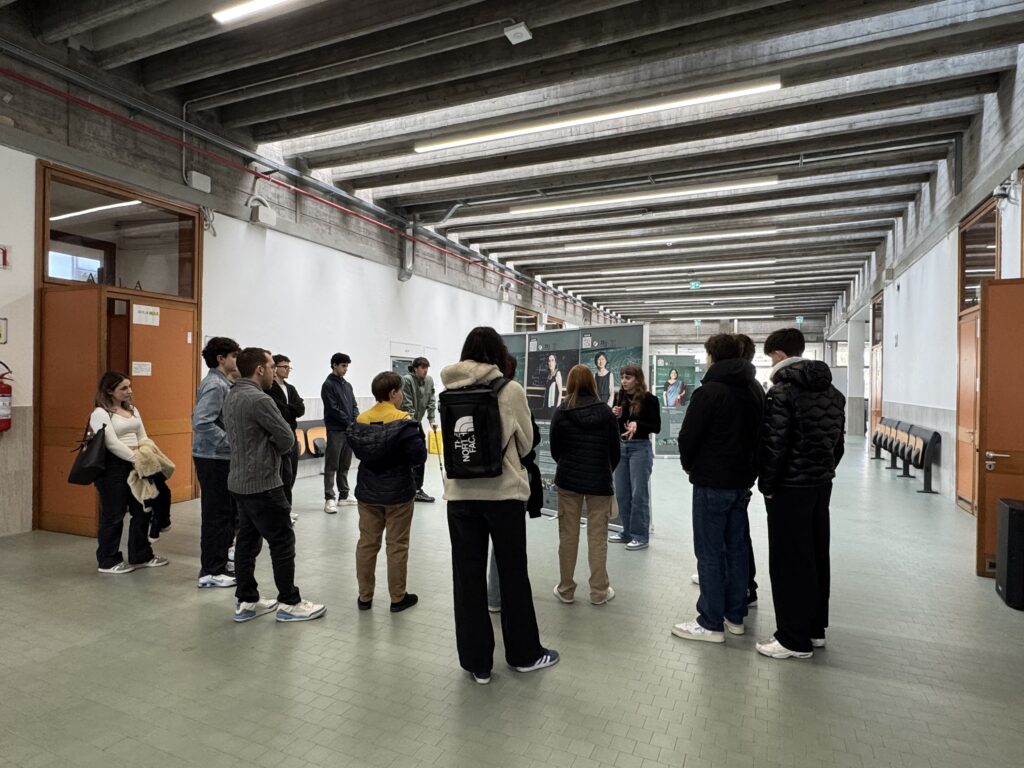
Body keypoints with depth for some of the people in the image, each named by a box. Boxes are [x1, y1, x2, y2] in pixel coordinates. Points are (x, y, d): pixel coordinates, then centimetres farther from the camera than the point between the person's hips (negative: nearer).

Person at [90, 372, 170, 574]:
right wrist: (135, 458, -22)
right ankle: (107, 561, 17)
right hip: (112, 468, -8)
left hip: (134, 465, 8)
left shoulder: (132, 409, 14)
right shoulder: (100, 413, -9)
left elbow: (142, 437, 12)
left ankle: (140, 556, 24)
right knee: (113, 515, 2)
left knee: (142, 511, 12)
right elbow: (112, 444, -19)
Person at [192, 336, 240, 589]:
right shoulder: (215, 385, -17)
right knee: (216, 514, -2)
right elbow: (202, 423, -26)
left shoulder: (221, 383, 12)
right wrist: (231, 443, -20)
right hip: (214, 458, -9)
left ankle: (219, 559, 29)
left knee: (227, 510, 16)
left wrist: (231, 444, 14)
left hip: (220, 457, 9)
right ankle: (211, 572, 8)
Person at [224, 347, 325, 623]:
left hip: (240, 481, 9)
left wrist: (267, 450, 4)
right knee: (282, 542, 0)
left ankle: (246, 601, 22)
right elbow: (287, 439, -15)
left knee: (247, 541, 14)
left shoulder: (231, 396, 9)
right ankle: (289, 603, 10)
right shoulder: (259, 399, -20)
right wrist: (274, 450, 4)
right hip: (263, 484, -9)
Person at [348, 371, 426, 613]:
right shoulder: (404, 422, -16)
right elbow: (419, 457, -17)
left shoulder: (360, 420, 0)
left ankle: (365, 596, 23)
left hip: (368, 492, 5)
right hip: (398, 493, -4)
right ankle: (398, 598, 17)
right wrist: (418, 434, 1)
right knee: (397, 546, 6)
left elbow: (357, 451, 7)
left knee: (366, 543, 13)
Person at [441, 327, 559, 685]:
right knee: (513, 574, 13)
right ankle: (524, 653, 30)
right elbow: (526, 442, 1)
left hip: (460, 493, 2)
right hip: (504, 491, -2)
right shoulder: (511, 390, -10)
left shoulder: (450, 391, -2)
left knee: (468, 576, 11)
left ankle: (476, 661, 23)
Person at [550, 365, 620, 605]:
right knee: (598, 537, 8)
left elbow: (554, 451, 1)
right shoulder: (605, 411, -6)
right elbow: (615, 450, 0)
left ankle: (566, 589, 20)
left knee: (568, 536, 10)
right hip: (599, 481, 0)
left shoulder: (561, 412, -7)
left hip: (568, 480, 0)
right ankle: (599, 591, 16)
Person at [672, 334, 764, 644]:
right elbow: (759, 432, 12)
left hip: (712, 482, -7)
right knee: (736, 548, 15)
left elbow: (688, 436, -14)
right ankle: (735, 615, 25)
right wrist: (749, 466, 13)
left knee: (710, 552, 0)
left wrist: (688, 464, 4)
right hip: (742, 480, 8)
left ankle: (711, 623, 7)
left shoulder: (709, 391, -16)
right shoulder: (754, 389, 8)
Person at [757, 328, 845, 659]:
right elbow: (838, 442, 12)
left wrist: (766, 485, -8)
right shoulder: (832, 391, 10)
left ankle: (794, 639, 7)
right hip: (822, 483, 8)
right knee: (816, 555, 16)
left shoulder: (783, 390, -14)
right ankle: (815, 628, 28)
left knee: (789, 560, 0)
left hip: (790, 486, -8)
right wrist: (825, 471, 16)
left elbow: (774, 444, -18)